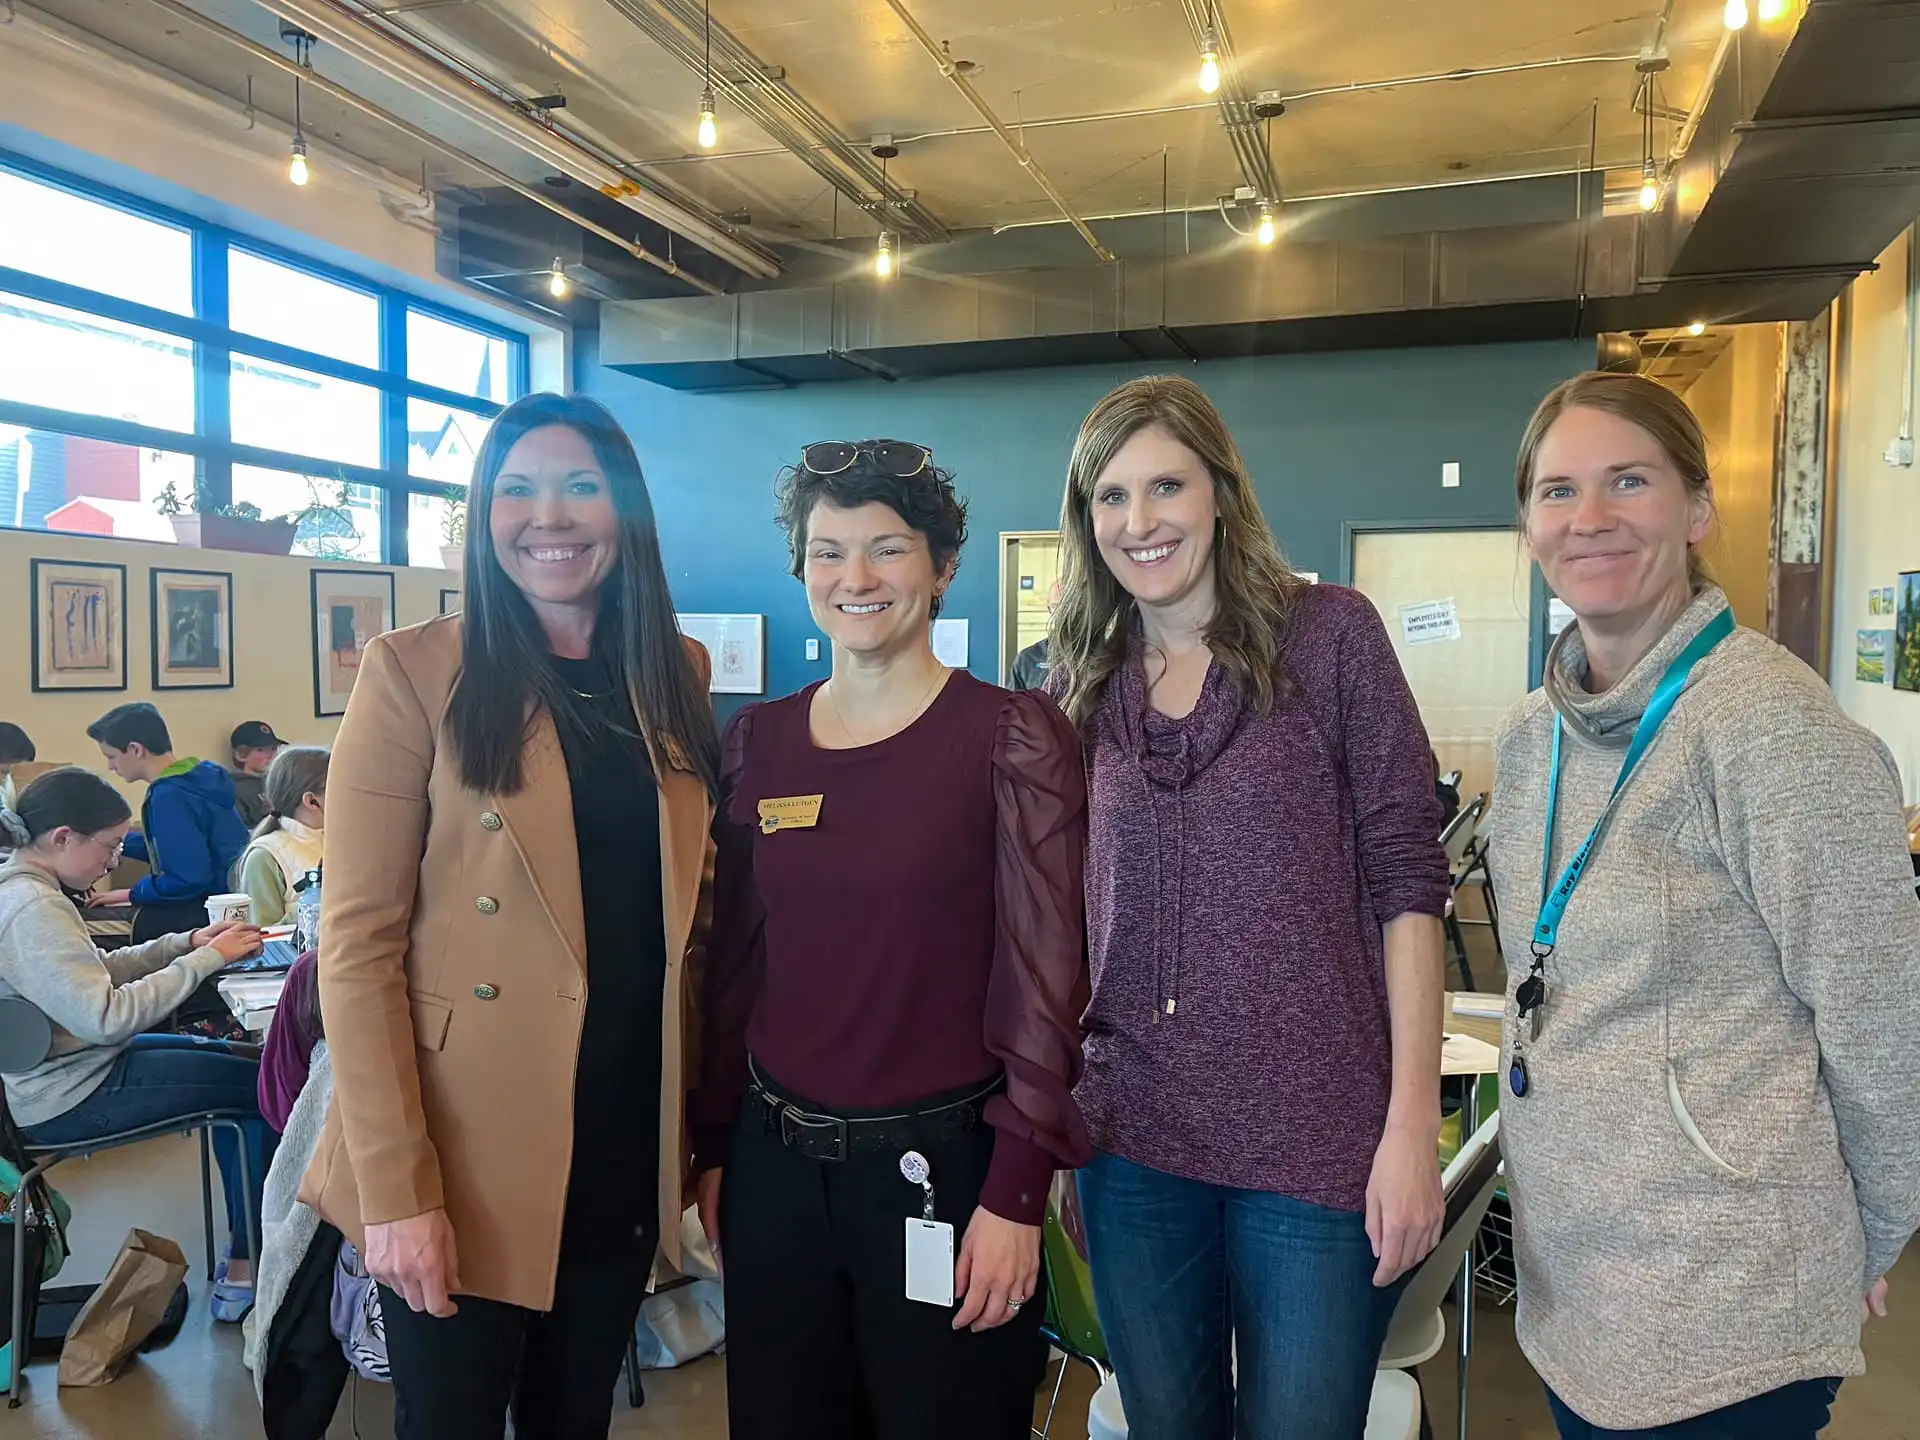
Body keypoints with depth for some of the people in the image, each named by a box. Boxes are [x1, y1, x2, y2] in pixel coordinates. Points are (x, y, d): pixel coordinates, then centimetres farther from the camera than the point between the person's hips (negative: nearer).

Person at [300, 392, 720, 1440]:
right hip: (468, 1160, -4)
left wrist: (702, 1124, 7)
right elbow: (358, 943, -11)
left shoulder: (677, 674, 5)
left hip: (630, 1146, 4)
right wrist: (396, 1187, -16)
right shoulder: (414, 672, -9)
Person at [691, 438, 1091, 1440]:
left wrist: (1015, 1195, -13)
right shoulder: (756, 743, 3)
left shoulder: (1013, 736, -10)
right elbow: (732, 964, 9)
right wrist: (713, 1149, 9)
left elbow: (1046, 979, -11)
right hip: (774, 1163, 4)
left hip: (940, 1165, -4)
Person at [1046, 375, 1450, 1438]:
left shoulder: (1329, 634, -4)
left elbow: (1404, 880, -6)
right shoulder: (1082, 683, 5)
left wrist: (1413, 1123, -10)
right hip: (1132, 1137, 3)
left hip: (1316, 1143, -3)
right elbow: (1064, 915, 10)